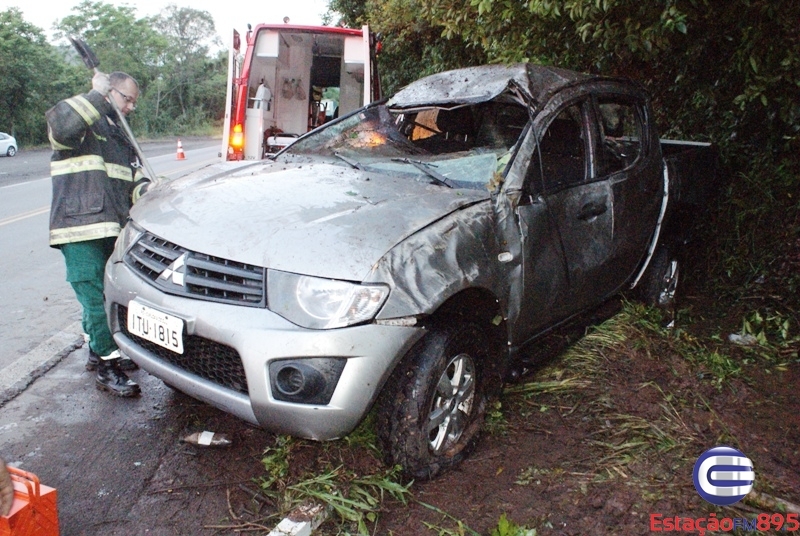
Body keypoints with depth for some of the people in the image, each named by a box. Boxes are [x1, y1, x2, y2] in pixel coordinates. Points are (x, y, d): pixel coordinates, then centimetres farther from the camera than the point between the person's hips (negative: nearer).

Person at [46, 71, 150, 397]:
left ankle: (99, 352, 33)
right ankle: (107, 369, 1)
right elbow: (60, 124, -28)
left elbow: (134, 178, 20)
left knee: (105, 295, 17)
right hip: (80, 229, -8)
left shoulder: (120, 134, 23)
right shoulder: (82, 125, -3)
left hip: (111, 229, 8)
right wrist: (97, 95, -20)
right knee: (96, 298, -7)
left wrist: (149, 192, -1)